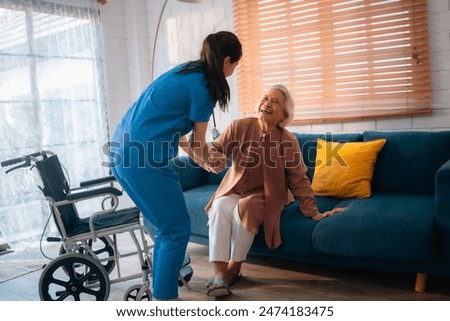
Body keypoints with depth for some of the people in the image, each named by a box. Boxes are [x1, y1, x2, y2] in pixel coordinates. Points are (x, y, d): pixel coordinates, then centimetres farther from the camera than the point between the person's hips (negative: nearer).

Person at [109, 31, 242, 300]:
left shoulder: (185, 72, 17)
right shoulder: (201, 86, -9)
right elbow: (198, 144, 0)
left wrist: (193, 150, 29)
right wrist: (212, 163, 20)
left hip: (125, 152, 10)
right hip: (144, 158, -10)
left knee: (167, 227, 18)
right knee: (177, 229, 0)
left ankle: (161, 292, 29)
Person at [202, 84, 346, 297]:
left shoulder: (288, 142, -9)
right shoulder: (240, 127, -6)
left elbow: (299, 180, -7)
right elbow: (215, 149, -3)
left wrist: (313, 213, -11)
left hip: (265, 196, -1)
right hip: (234, 190, 2)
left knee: (245, 207, -34)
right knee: (220, 207, -31)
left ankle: (233, 269, -17)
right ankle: (219, 274, -29)